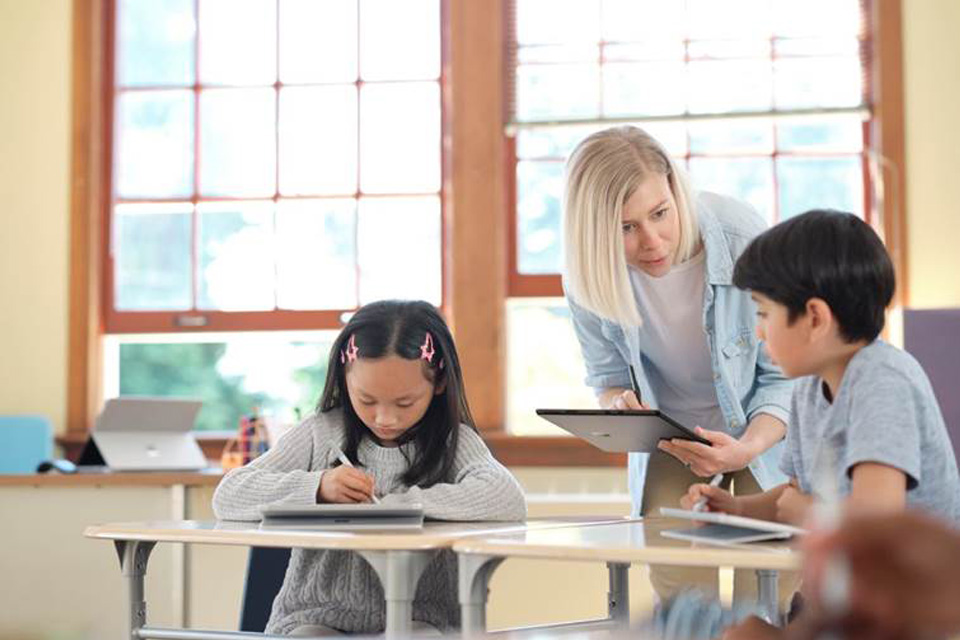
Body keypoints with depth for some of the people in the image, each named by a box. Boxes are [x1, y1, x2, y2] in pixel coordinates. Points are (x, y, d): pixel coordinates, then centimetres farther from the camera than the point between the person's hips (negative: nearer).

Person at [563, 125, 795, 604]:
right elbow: (608, 378, -3)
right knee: (677, 587, -6)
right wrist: (621, 407, -26)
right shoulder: (588, 274, -19)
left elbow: (785, 376, -18)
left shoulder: (743, 239, -28)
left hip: (765, 429, -2)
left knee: (765, 592, -11)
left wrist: (746, 449, -36)